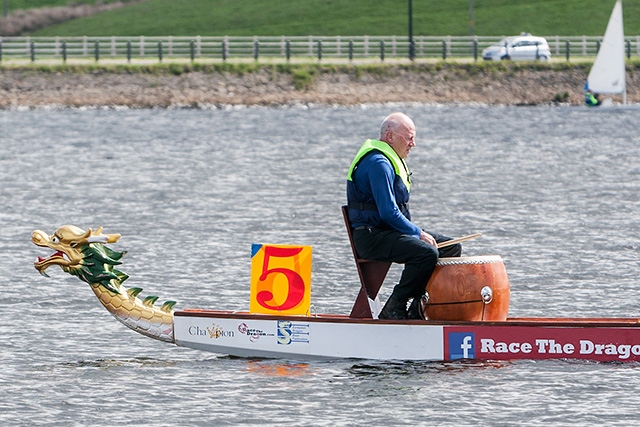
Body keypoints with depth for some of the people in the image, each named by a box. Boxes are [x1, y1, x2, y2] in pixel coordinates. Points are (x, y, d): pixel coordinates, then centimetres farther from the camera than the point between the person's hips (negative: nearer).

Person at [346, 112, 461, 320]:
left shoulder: (390, 160, 18)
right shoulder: (378, 163, -17)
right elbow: (389, 213, -23)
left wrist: (418, 232, 8)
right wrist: (419, 233, -15)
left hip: (389, 230, 11)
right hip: (371, 236, -11)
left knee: (452, 248, 6)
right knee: (427, 253, -31)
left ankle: (419, 307, 4)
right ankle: (393, 309, -20)